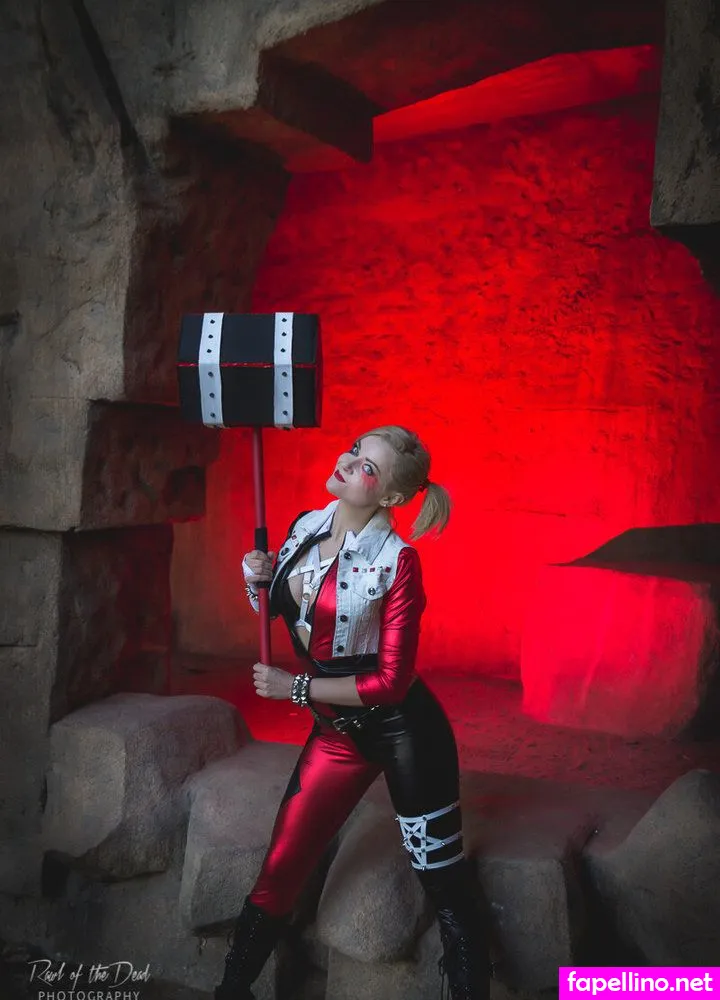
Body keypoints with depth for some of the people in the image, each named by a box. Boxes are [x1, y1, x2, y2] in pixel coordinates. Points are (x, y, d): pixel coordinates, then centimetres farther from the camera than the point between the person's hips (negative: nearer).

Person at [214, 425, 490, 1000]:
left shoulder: (396, 561, -18)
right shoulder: (306, 527, 1)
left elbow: (392, 679, -17)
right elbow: (280, 609, 18)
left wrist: (295, 688, -14)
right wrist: (258, 580, -4)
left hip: (404, 731, -5)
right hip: (336, 732, 6)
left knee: (445, 883, 4)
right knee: (280, 872, 10)